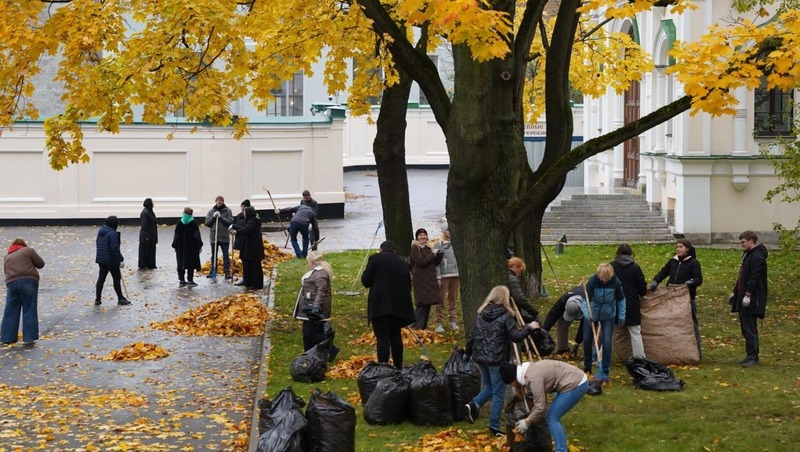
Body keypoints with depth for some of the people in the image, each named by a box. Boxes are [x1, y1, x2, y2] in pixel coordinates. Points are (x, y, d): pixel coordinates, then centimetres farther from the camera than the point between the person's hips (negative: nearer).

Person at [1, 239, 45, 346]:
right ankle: (29, 337, -2)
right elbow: (40, 264, 11)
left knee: (11, 312, 8)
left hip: (11, 283, 4)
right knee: (29, 311, 1)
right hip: (28, 281, -4)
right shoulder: (28, 250, 10)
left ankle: (7, 338, 10)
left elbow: (7, 271, 22)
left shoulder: (7, 257, 26)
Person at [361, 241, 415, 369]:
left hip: (380, 305, -5)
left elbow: (365, 280, -4)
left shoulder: (375, 258, -2)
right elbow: (408, 284, 15)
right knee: (396, 337, 14)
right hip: (399, 305, 5)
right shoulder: (402, 262, 14)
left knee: (382, 338, -8)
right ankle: (398, 368, 17)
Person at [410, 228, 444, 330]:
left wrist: (439, 256, 0)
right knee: (422, 304, -12)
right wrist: (433, 255, -10)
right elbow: (421, 261, -19)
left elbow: (434, 263, 18)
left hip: (429, 280, 8)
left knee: (427, 303, 9)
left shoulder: (427, 248, 18)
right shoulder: (415, 248, -7)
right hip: (421, 280, -8)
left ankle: (423, 326, 15)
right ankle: (417, 327, -11)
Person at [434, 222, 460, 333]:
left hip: (455, 275, 5)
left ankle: (453, 321, 15)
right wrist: (438, 278, -13)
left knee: (452, 299, 9)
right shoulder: (439, 245, -4)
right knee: (441, 300, -5)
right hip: (444, 276, -5)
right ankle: (439, 323, -3)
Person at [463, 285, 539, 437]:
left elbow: (472, 336, 11)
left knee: (489, 387, 23)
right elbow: (516, 337, -14)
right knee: (498, 393, 4)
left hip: (480, 357, 6)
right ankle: (494, 427, 5)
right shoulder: (506, 316, -11)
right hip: (497, 359, -6)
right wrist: (529, 327, 0)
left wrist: (468, 352, 24)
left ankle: (473, 405, 0)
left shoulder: (482, 314, 7)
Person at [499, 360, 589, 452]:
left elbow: (541, 407, -17)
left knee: (552, 418, -7)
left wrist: (527, 422, -3)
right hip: (577, 380, 10)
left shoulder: (533, 378, -21)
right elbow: (540, 398, 18)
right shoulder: (531, 370, 9)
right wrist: (530, 418, 18)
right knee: (553, 416, 17)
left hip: (575, 384, -10)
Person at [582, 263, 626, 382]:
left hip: (608, 316, 0)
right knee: (587, 341, 8)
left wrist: (621, 316, -1)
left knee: (606, 343, -7)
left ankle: (604, 372, -1)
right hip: (592, 315, 0)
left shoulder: (615, 282, -18)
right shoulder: (593, 281, -23)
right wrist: (587, 314, -33)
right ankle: (587, 369, 26)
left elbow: (621, 300, -2)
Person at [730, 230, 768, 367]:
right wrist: (735, 292, 23)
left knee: (750, 329, -9)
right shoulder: (748, 255, 18)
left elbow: (754, 278, -23)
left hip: (752, 300, -11)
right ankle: (751, 355, 18)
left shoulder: (757, 257, -15)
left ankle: (753, 357, -6)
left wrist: (748, 295, -26)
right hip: (743, 299, 11)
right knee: (746, 328, 13)